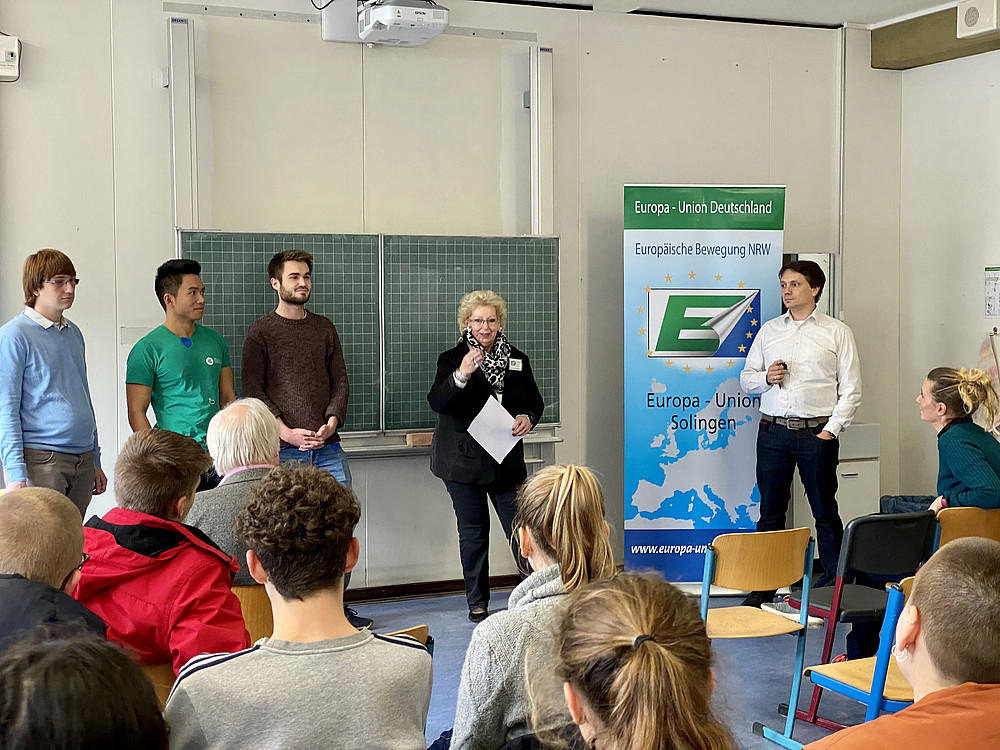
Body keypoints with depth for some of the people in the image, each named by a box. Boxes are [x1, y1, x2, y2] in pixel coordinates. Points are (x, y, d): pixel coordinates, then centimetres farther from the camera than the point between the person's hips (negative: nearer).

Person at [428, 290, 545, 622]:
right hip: (464, 460, -2)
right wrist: (461, 376, -37)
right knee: (473, 532, 4)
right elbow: (437, 402, -19)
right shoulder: (452, 359, -3)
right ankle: (477, 602, 15)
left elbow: (535, 402, 18)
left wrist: (528, 418, -6)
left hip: (507, 459, 3)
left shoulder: (517, 360, 9)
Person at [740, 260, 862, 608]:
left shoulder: (837, 332, 4)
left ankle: (835, 581, 12)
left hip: (817, 433, -3)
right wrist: (766, 377, -7)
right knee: (770, 510, 6)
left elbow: (851, 389, 1)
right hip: (773, 431, 3)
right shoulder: (768, 331, 14)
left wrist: (831, 430, -8)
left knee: (825, 511, 3)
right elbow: (746, 379, 15)